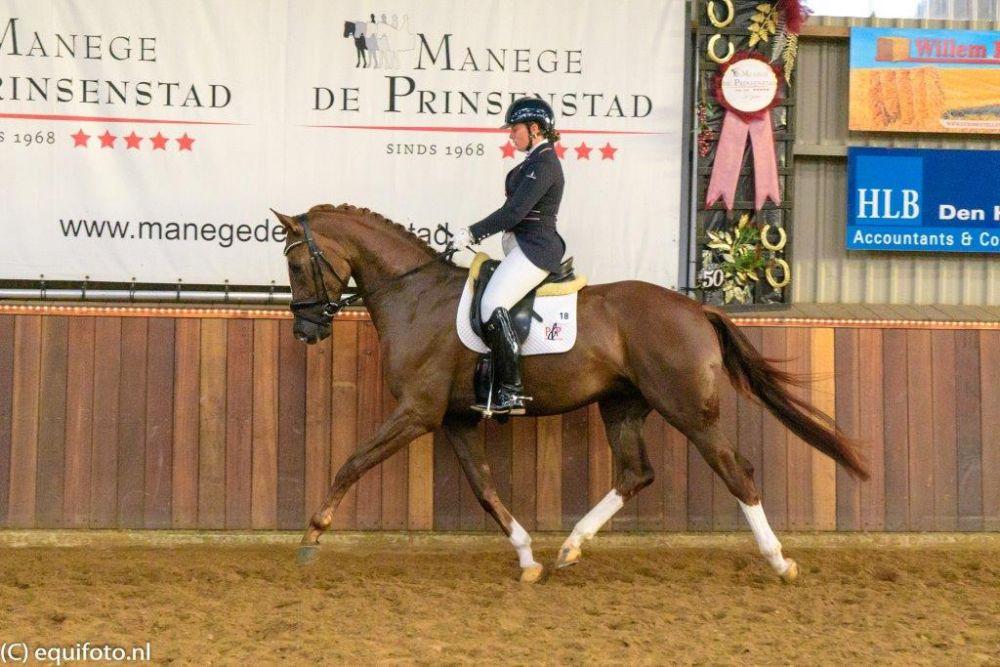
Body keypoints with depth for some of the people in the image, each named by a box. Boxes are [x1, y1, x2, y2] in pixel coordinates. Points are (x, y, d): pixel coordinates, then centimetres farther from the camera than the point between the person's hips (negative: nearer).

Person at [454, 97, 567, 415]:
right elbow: (516, 210, 22)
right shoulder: (536, 160, 18)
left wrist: (473, 233, -16)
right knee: (489, 305, 13)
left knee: (493, 306, -22)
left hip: (535, 248, -11)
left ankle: (512, 392, -22)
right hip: (526, 246, 11)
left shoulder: (544, 165, -15)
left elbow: (515, 211, -21)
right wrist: (477, 232, 14)